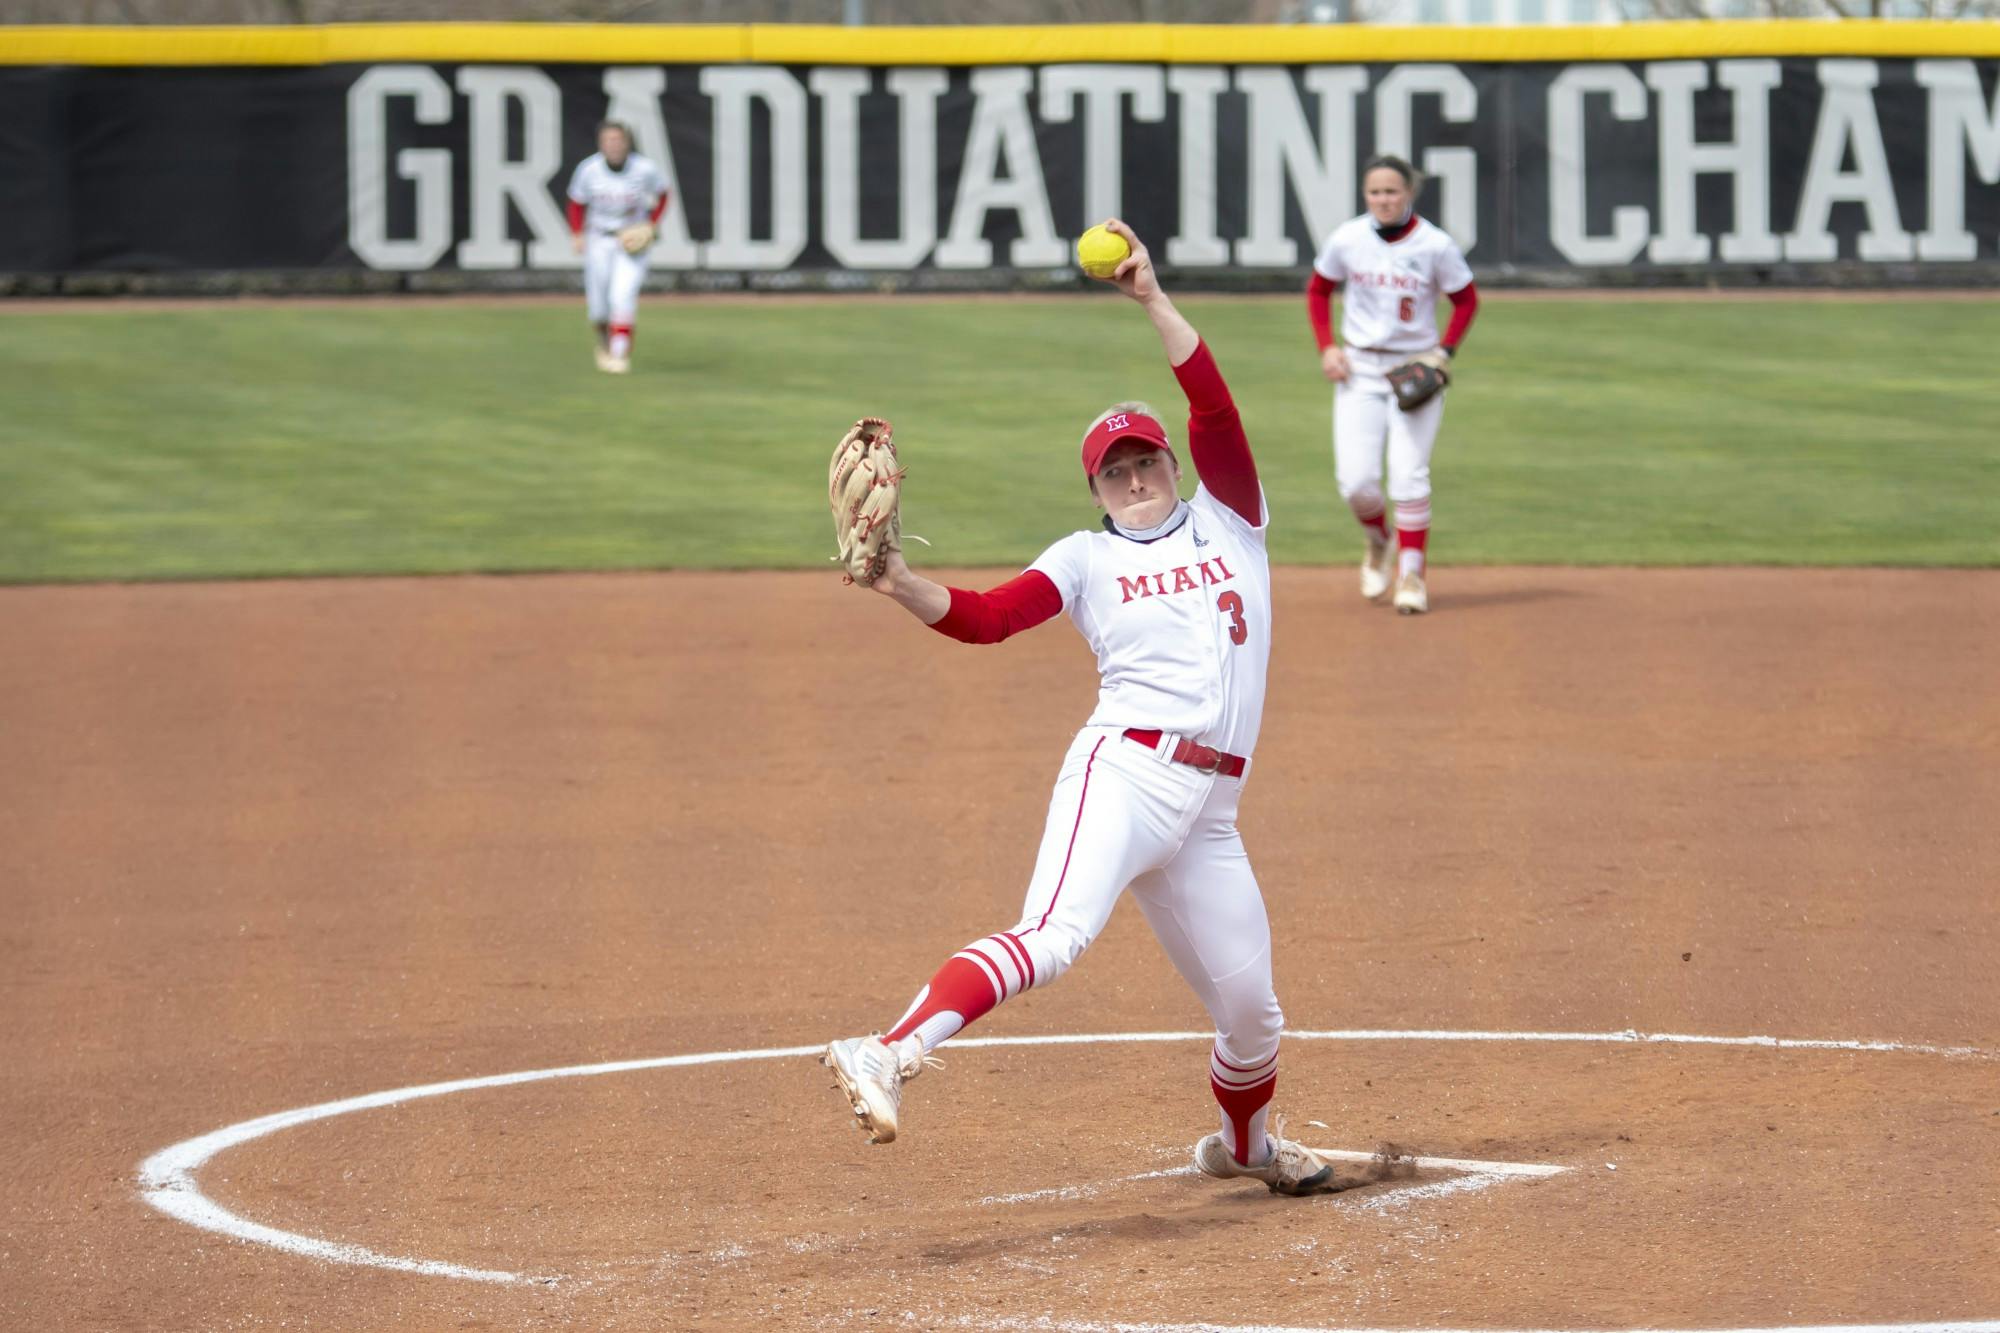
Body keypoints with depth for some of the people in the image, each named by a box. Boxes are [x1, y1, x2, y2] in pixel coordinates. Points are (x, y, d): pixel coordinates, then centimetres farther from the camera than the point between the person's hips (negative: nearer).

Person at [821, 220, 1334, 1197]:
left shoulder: (1227, 521, 16)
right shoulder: (1086, 559, 11)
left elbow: (1215, 408, 3)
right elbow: (984, 618, -2)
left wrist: (1153, 300, -4)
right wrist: (902, 586, -20)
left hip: (1208, 810, 4)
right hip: (1125, 770, -4)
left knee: (1248, 1007, 11)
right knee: (1054, 934, -29)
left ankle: (1244, 1145, 40)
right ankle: (890, 1057, -43)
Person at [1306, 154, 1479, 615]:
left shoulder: (1436, 246, -10)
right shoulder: (1347, 240, -5)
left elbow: (1467, 300, 4)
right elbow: (1318, 291, 11)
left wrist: (1445, 351, -8)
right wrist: (1326, 347, 0)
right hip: (1359, 369, 2)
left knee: (1409, 474, -10)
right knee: (1356, 480, -6)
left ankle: (1411, 573, -1)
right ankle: (1377, 542, 25)